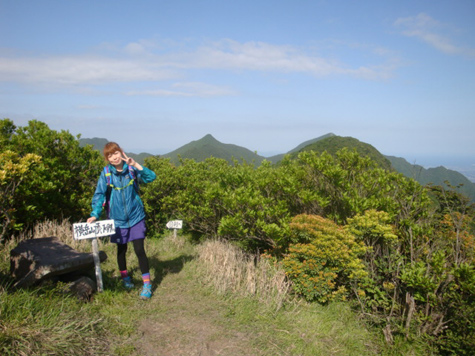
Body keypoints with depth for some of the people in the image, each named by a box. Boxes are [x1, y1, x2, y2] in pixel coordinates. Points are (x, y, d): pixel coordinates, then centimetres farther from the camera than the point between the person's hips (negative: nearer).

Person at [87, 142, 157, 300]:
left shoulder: (132, 168, -7)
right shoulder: (106, 173, -6)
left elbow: (151, 177, -19)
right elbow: (99, 194, -6)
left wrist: (136, 165, -28)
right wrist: (95, 214, -16)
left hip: (136, 217, -1)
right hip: (118, 219, 2)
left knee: (139, 250, -7)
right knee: (121, 250, 16)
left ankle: (147, 285, 4)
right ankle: (125, 277, 40)